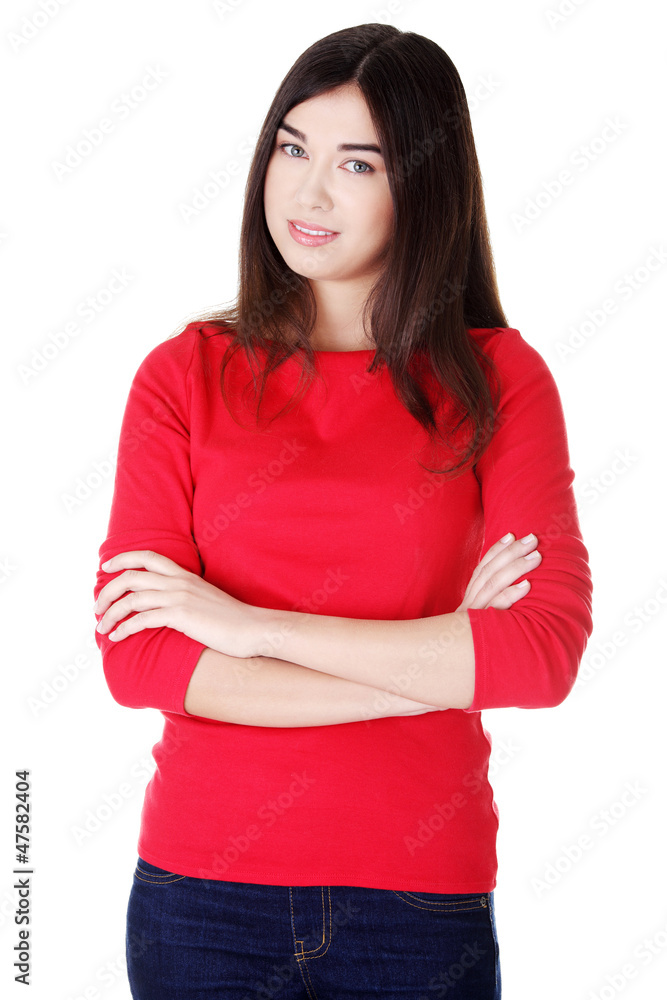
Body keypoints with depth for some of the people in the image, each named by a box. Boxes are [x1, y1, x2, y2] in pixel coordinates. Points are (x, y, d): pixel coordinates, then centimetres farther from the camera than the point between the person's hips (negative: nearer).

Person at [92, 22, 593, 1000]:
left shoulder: (501, 380, -2)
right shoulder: (185, 373, -1)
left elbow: (547, 652, -13)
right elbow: (137, 657, -9)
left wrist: (255, 625, -15)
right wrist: (432, 665, -13)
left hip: (424, 894, 0)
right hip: (202, 883, 1)